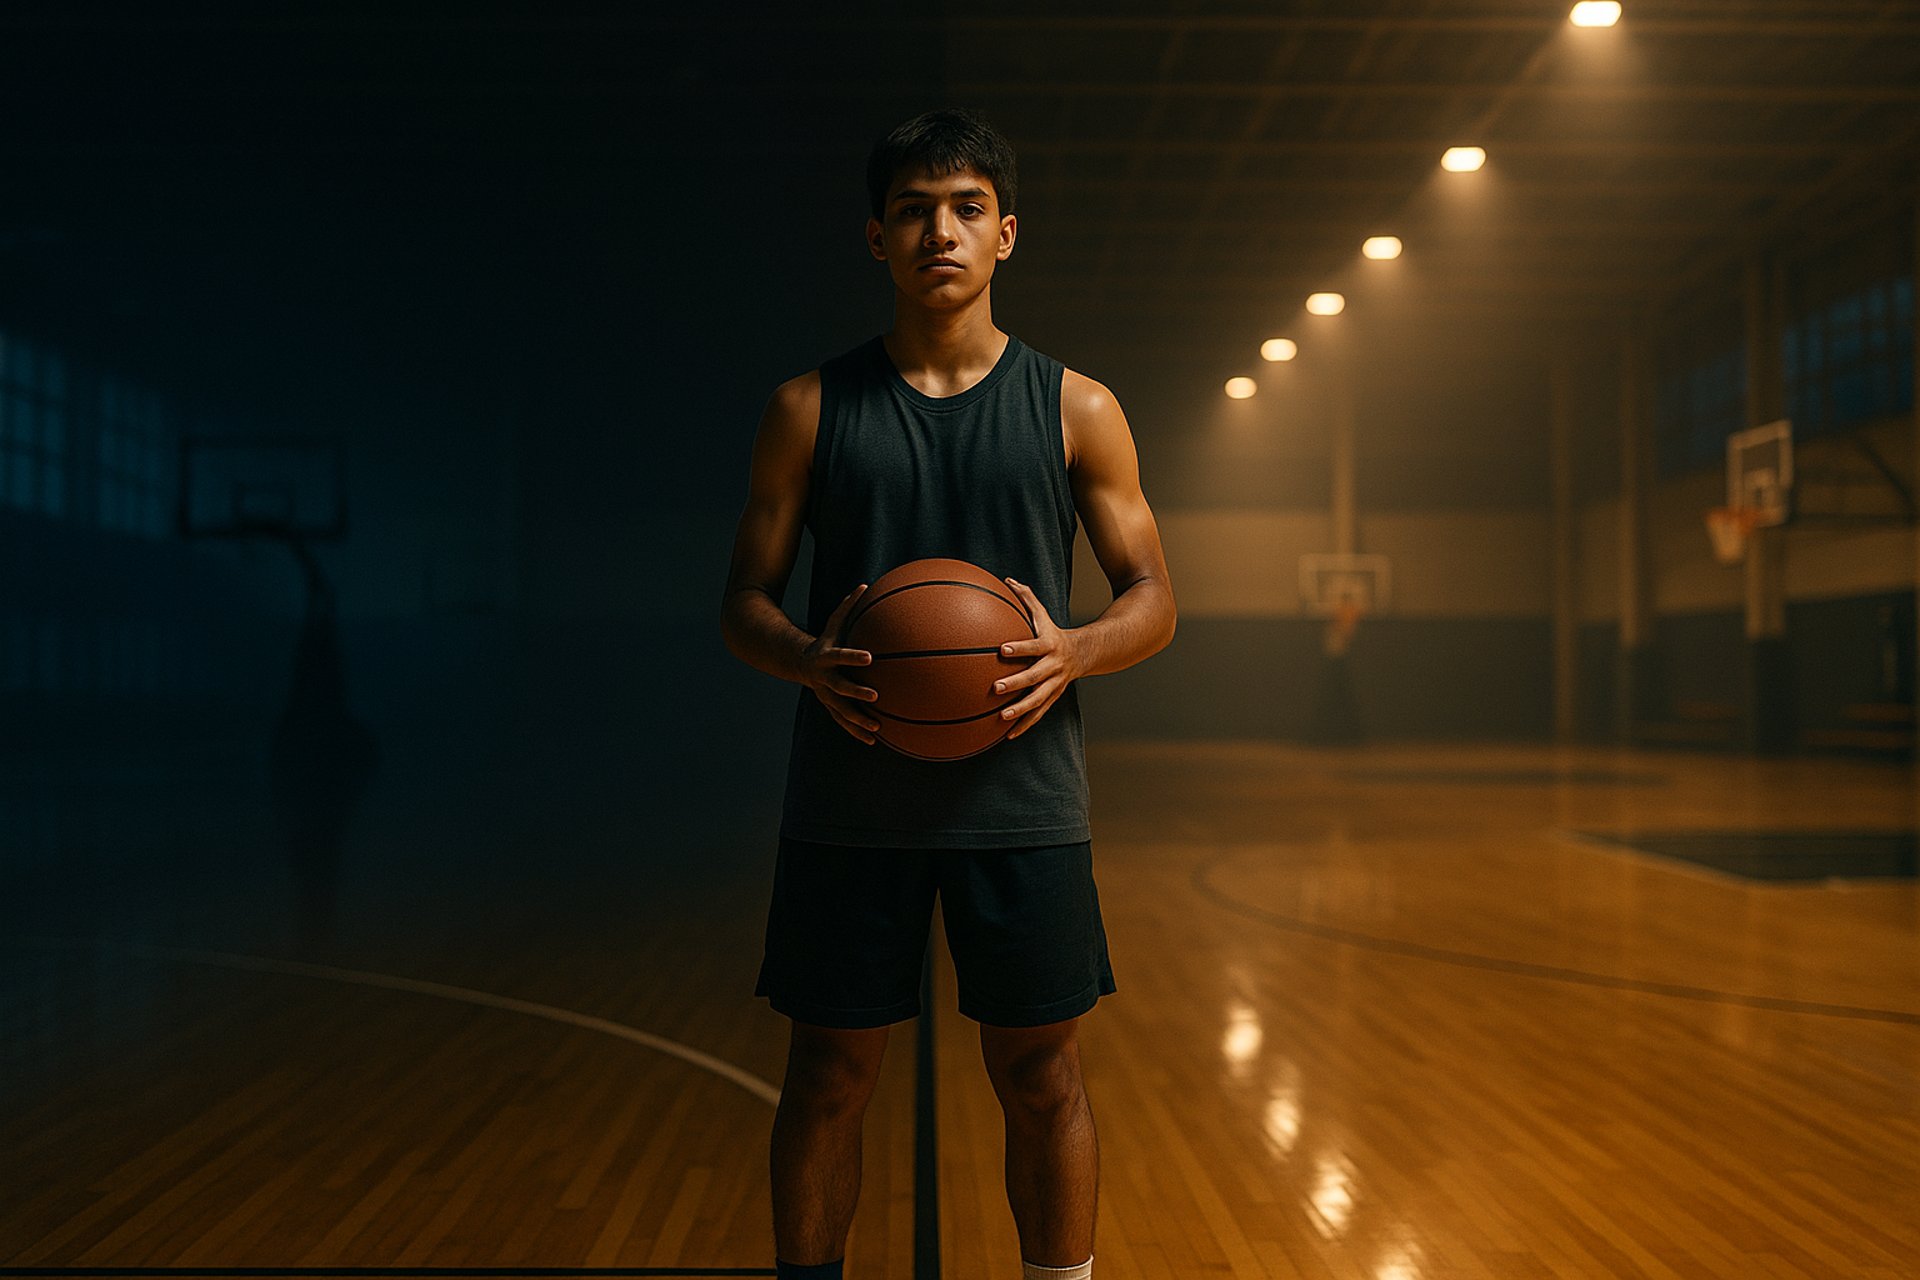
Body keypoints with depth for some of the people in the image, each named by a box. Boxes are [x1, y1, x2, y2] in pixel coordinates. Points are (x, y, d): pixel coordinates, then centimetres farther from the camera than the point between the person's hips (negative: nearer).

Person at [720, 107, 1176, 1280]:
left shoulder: (1075, 410, 5)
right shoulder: (811, 409, 5)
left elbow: (1153, 600, 6)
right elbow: (746, 601, 7)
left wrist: (1076, 651, -16)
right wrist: (810, 661, -16)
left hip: (1022, 798, 0)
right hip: (850, 800, 0)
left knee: (1041, 1076, 6)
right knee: (830, 1076, 7)